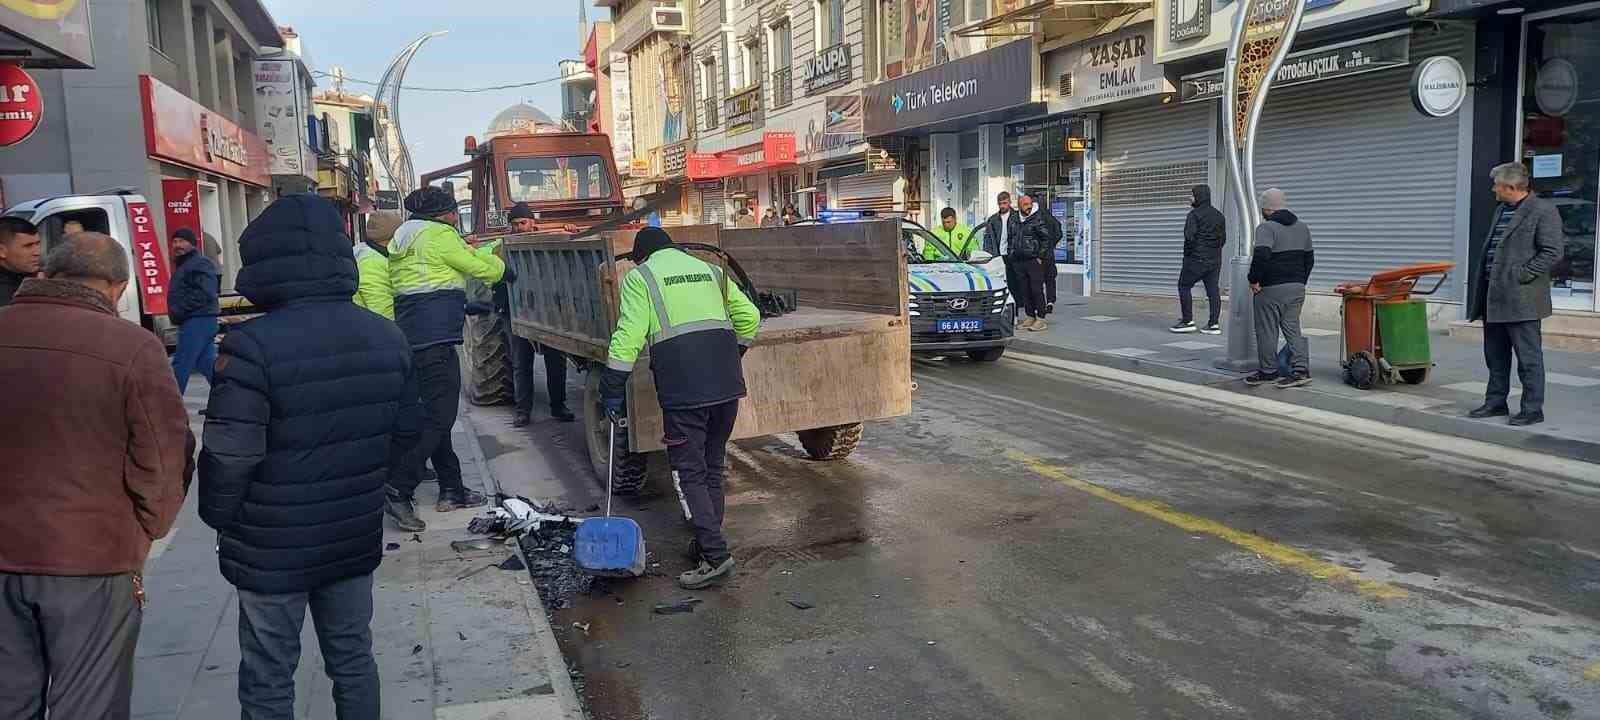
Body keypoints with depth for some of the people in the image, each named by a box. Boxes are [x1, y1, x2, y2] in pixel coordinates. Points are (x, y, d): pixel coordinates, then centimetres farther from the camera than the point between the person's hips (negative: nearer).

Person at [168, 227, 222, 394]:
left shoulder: (201, 263, -11)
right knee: (208, 363, 10)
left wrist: (179, 312, -20)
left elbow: (204, 294, -23)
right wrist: (175, 312, 13)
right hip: (196, 322, 11)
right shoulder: (183, 265, 22)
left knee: (181, 366, -8)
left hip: (197, 321, -11)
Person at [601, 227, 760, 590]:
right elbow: (750, 318, 20)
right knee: (713, 465, 17)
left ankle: (716, 555, -6)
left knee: (689, 472, 1)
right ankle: (708, 541, 24)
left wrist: (612, 387, -1)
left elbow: (629, 335, -5)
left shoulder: (639, 277, 6)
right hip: (727, 383, 5)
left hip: (683, 387, -5)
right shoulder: (709, 270, 21)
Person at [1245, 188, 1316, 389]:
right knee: (1292, 327, 10)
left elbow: (1261, 254, -28)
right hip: (1297, 287, 7)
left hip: (1271, 289, -7)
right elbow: (1309, 258, 19)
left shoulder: (1267, 227, -13)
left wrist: (1254, 279, -17)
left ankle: (1268, 371, 14)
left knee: (1267, 331, 5)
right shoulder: (1302, 227, 13)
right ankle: (1301, 369, 0)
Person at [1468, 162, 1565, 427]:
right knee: (1495, 356, 14)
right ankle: (1496, 402, 23)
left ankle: (1533, 409, 4)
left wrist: (1522, 275, -16)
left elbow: (1553, 251, -14)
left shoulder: (1543, 210, -9)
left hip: (1520, 298, -9)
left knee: (1528, 357, -2)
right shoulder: (1501, 211, 17)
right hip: (1494, 296, 9)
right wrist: (1482, 282, 15)